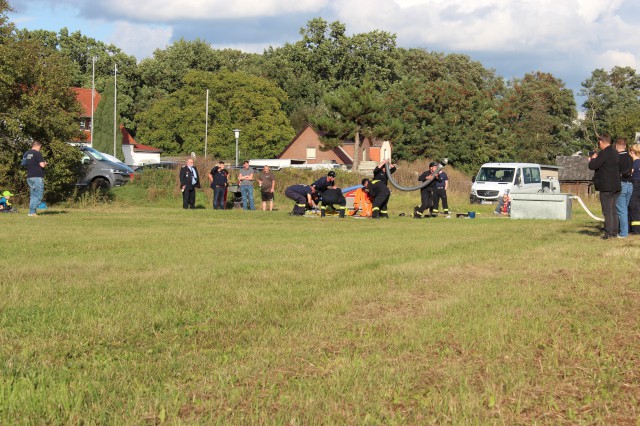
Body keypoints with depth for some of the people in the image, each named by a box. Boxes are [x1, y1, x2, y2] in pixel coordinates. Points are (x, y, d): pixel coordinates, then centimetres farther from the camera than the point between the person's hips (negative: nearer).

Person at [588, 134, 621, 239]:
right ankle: (615, 231, 16)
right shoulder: (615, 153, 11)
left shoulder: (604, 153, -17)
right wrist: (596, 159, 17)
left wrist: (592, 159, 2)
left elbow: (592, 166, -19)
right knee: (613, 210, 14)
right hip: (616, 186, 9)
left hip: (606, 187, -9)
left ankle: (608, 233, -7)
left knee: (607, 211, -6)